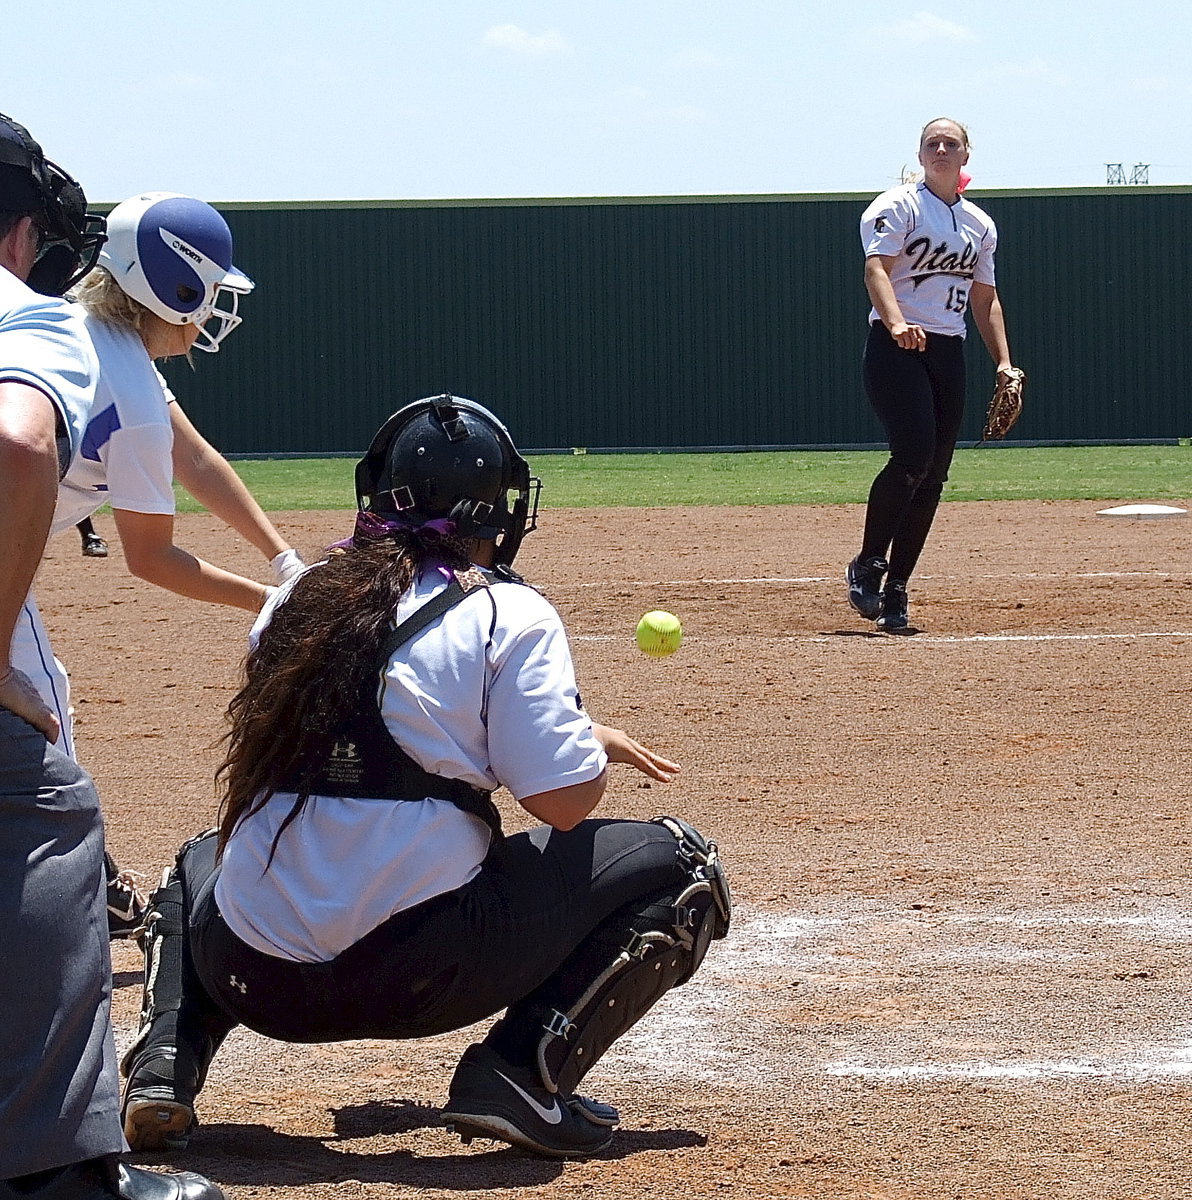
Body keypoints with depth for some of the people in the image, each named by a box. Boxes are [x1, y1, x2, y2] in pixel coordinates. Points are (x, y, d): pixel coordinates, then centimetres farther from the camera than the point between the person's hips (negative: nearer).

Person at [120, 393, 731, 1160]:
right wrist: (594, 746, 15)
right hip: (422, 974, -5)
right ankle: (526, 1066, -6)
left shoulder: (297, 600, 12)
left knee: (201, 865, 41)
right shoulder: (508, 614, -3)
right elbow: (564, 800, -9)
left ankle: (165, 1064, 12)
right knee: (676, 866, 11)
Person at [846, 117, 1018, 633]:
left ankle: (894, 592, 8)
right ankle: (867, 567, -9)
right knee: (913, 454, -23)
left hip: (949, 353, 6)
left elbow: (985, 298, 22)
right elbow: (876, 267, -16)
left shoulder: (979, 223, 18)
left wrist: (1004, 361, 9)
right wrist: (897, 323, -35)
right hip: (897, 349, -6)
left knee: (933, 475, 2)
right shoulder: (899, 206, -2)